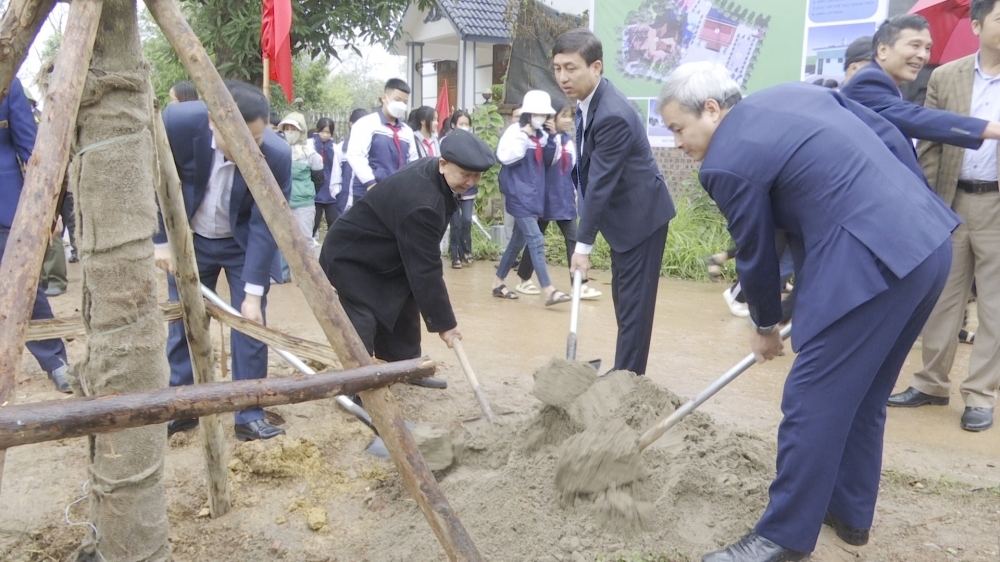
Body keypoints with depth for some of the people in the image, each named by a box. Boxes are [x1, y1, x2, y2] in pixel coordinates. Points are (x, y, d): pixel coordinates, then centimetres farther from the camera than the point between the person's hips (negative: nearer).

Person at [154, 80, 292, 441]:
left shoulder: (277, 154, -31)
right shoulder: (178, 123, -29)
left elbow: (265, 225, -25)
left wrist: (253, 292, -26)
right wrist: (161, 240, -11)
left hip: (244, 242, -1)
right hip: (190, 238, 1)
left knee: (250, 324, -4)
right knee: (182, 323, 6)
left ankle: (249, 417, 8)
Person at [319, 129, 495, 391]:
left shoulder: (430, 172, -6)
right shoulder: (420, 201, -36)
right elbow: (425, 269, -31)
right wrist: (444, 322, -23)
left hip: (384, 253, 10)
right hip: (351, 256, -10)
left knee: (403, 308, 14)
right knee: (363, 323, -14)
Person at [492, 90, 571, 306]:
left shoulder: (541, 134, 11)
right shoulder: (515, 131, -11)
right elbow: (505, 157, -24)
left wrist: (550, 136, 3)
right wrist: (524, 136, -21)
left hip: (534, 195, 8)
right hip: (519, 196, -8)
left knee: (518, 241, 14)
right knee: (536, 241, -14)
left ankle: (498, 283, 26)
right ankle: (548, 291, -17)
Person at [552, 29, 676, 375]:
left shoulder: (612, 116, -28)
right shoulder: (588, 101, 3)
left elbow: (601, 183, -26)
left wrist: (583, 245, -21)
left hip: (641, 216, -10)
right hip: (623, 216, 10)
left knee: (634, 304, -4)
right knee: (623, 301, 16)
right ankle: (622, 373, 27)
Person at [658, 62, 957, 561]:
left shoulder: (728, 162, -9)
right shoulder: (800, 92, 15)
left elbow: (756, 254, 1)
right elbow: (893, 138, 17)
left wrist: (765, 326, 18)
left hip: (866, 264, -10)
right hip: (931, 241, 10)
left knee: (811, 403, 1)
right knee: (863, 395, 20)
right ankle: (850, 513, 34)